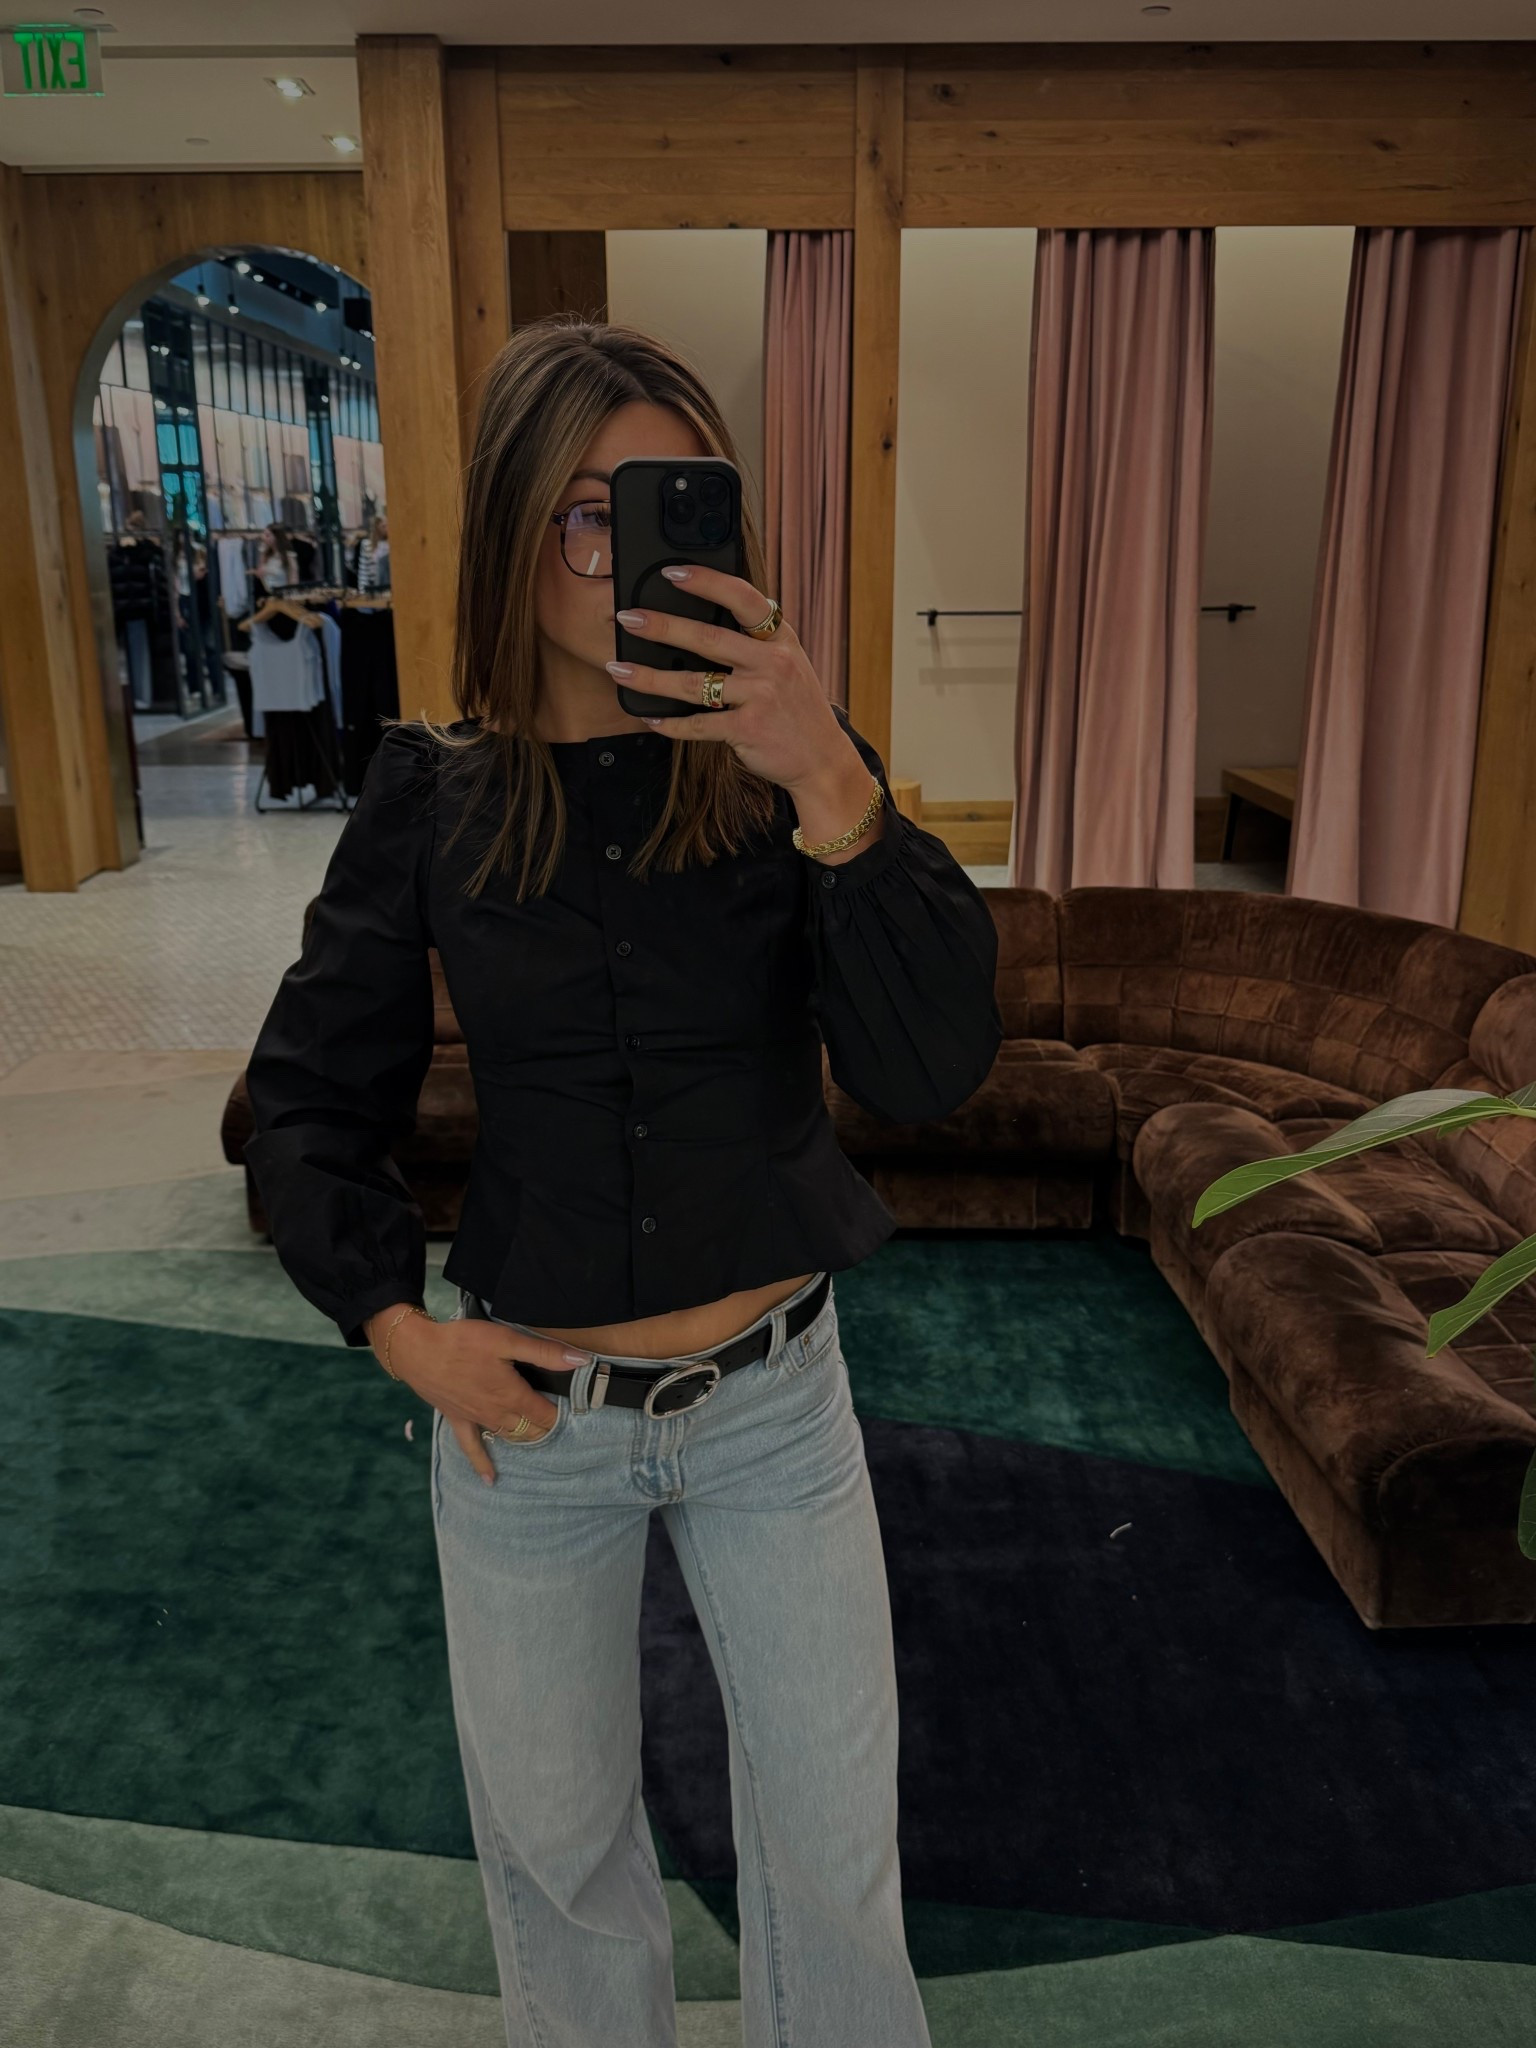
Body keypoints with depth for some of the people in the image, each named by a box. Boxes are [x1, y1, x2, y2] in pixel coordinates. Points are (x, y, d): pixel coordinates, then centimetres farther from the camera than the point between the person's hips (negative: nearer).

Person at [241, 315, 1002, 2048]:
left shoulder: (784, 767, -11)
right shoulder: (432, 792, -8)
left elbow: (929, 1074, -23)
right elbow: (306, 1096, 2)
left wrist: (833, 786, -35)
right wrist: (397, 1325, -9)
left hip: (774, 1398, 0)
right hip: (528, 1408, 1)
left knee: (835, 1835, 17)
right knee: (553, 1835, 23)